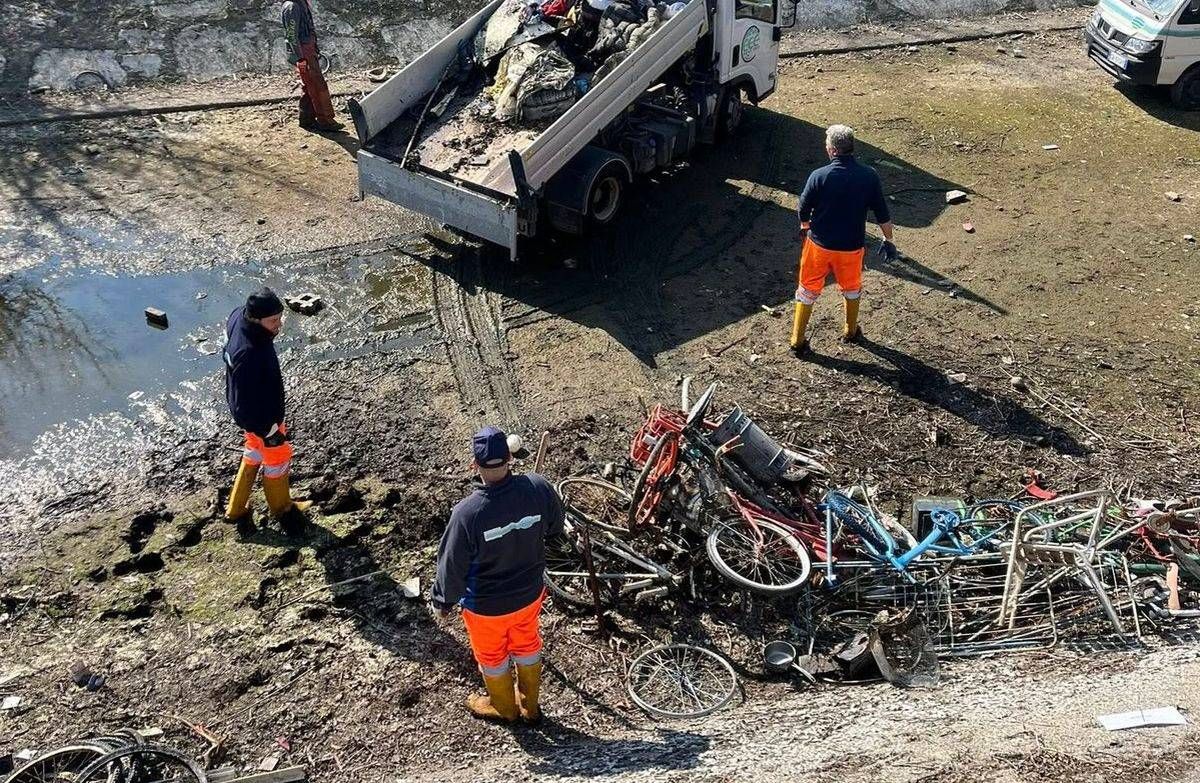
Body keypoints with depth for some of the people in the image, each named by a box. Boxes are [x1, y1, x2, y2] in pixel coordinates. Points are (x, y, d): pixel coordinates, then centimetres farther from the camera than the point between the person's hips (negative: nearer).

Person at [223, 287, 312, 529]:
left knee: (255, 452, 30)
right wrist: (269, 431, -19)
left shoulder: (238, 316, -14)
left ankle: (236, 509, 47)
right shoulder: (249, 355, -42)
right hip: (262, 416, -9)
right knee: (277, 458, 18)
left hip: (248, 407, 9)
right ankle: (282, 509, 46)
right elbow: (247, 403, -31)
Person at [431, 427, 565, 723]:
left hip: (486, 605, -3)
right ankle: (530, 705, 53)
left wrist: (443, 601, -1)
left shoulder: (467, 512, -35)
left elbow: (452, 566, -21)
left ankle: (504, 708, 52)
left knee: (492, 656, 26)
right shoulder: (538, 488, -24)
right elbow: (555, 528, -2)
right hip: (529, 593, 3)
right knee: (527, 646, 29)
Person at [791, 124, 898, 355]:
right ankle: (851, 331, 44)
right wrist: (888, 241, 12)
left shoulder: (819, 176, -19)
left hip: (819, 243, -1)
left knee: (808, 289, 16)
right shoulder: (869, 176, -12)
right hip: (852, 247, 1)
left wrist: (806, 228, 15)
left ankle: (798, 341, 21)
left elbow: (803, 211, -7)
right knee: (851, 287, 26)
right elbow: (883, 214, -4)